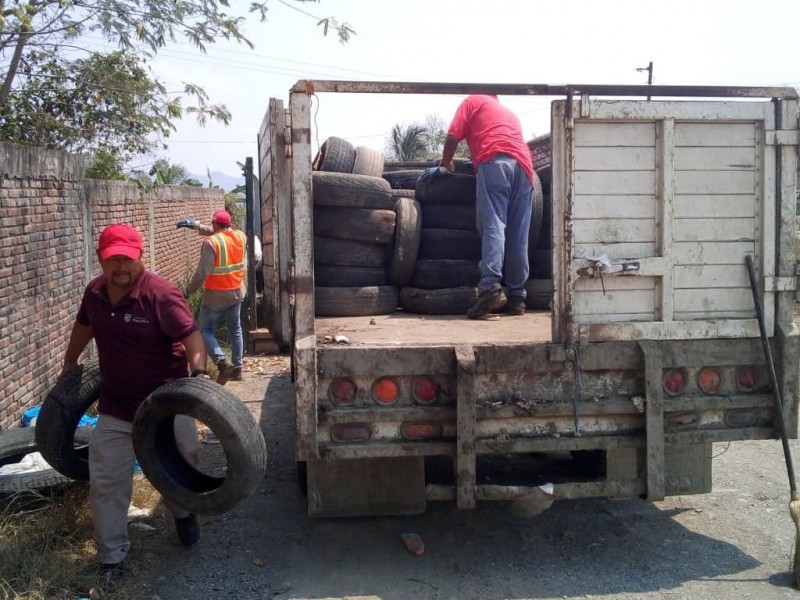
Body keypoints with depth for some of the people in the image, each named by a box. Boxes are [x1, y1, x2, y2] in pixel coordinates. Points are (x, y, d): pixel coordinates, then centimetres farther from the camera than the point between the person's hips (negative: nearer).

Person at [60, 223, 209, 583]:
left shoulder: (160, 294, -23)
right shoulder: (94, 291, -3)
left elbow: (191, 335, -28)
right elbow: (84, 326, 18)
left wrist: (199, 371, -46)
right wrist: (69, 365, 29)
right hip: (115, 404, 4)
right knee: (106, 482, 5)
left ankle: (183, 514, 48)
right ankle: (111, 557, 20)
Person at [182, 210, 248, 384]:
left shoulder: (211, 242, -19)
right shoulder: (241, 237, 1)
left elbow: (203, 272, -21)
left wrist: (188, 291, -10)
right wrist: (198, 227, 25)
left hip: (216, 295, -6)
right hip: (237, 292, 6)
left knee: (206, 330, 6)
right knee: (235, 330, 16)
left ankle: (223, 362, -13)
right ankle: (237, 369, 18)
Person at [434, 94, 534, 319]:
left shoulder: (473, 101, 23)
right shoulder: (509, 112, 38)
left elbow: (453, 136, 11)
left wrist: (446, 162, 27)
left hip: (494, 159, -5)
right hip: (523, 164, 5)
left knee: (493, 225, -15)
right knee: (518, 235, 1)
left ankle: (491, 287, -31)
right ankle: (517, 297, -1)